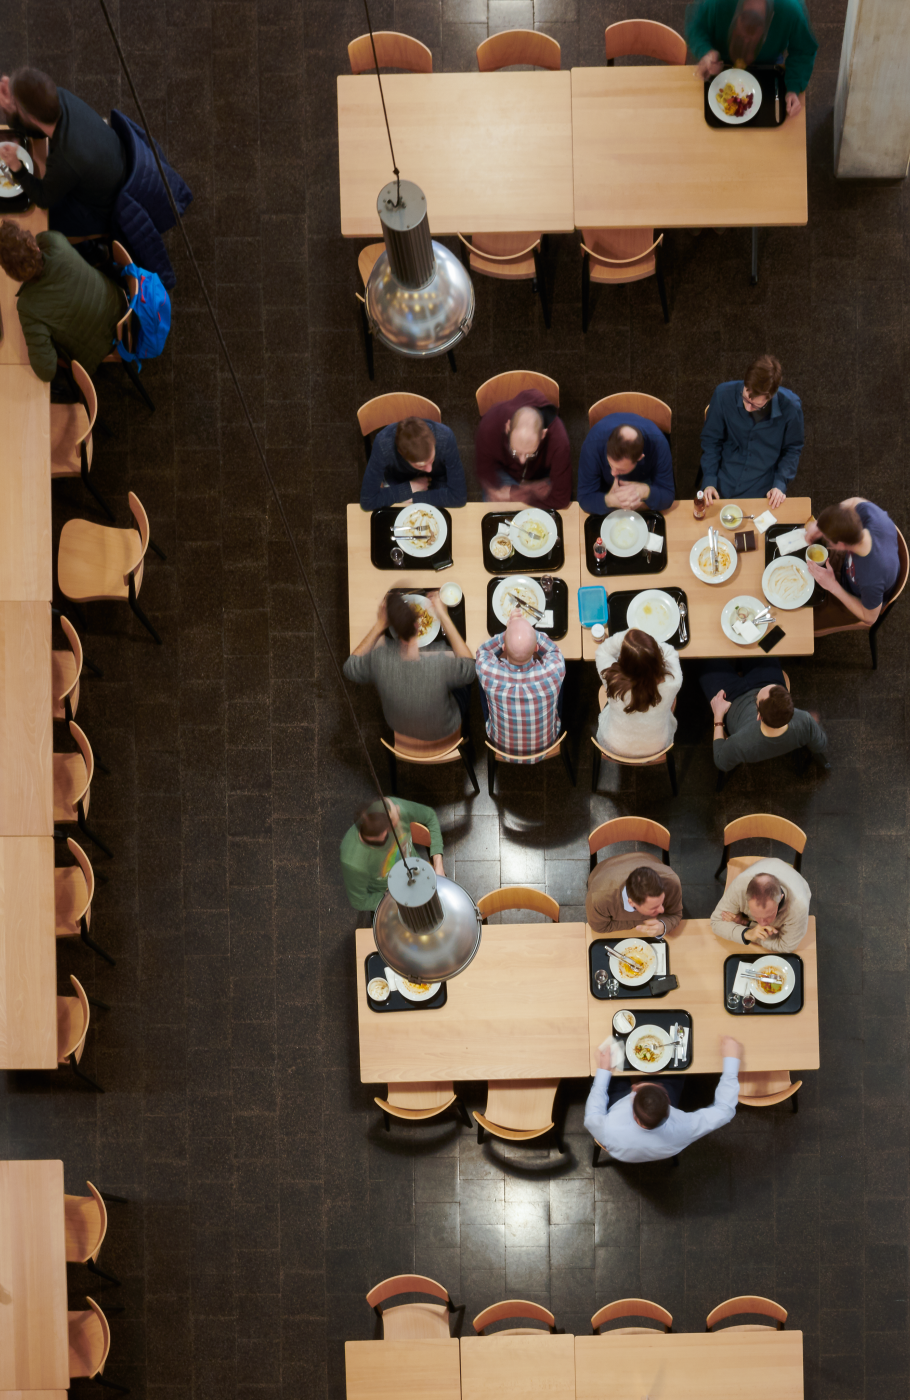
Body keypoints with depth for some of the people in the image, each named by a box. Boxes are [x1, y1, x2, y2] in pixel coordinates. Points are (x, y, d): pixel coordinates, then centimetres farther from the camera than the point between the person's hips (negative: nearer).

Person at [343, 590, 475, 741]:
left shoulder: (378, 659, -36)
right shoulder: (442, 662, -43)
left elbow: (350, 668, -12)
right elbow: (469, 665, -19)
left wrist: (379, 625, -18)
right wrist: (444, 617, -21)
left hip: (397, 727, 2)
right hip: (444, 732, -2)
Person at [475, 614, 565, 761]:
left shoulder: (488, 672, -40)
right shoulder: (553, 671, -40)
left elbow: (482, 649, -12)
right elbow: (553, 649, -12)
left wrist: (508, 632, -26)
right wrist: (529, 631, -23)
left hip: (501, 745, 0)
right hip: (546, 743, 0)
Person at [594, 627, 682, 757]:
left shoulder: (613, 680, -40)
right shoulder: (671, 682, -38)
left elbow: (602, 651, -17)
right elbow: (669, 652, -13)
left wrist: (627, 634, -28)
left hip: (615, 746, -1)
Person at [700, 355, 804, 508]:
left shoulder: (790, 407, -15)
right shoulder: (723, 394, -15)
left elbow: (792, 449, 3)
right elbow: (711, 440, 0)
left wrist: (780, 484, -9)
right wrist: (709, 481, -7)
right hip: (722, 489, 0)